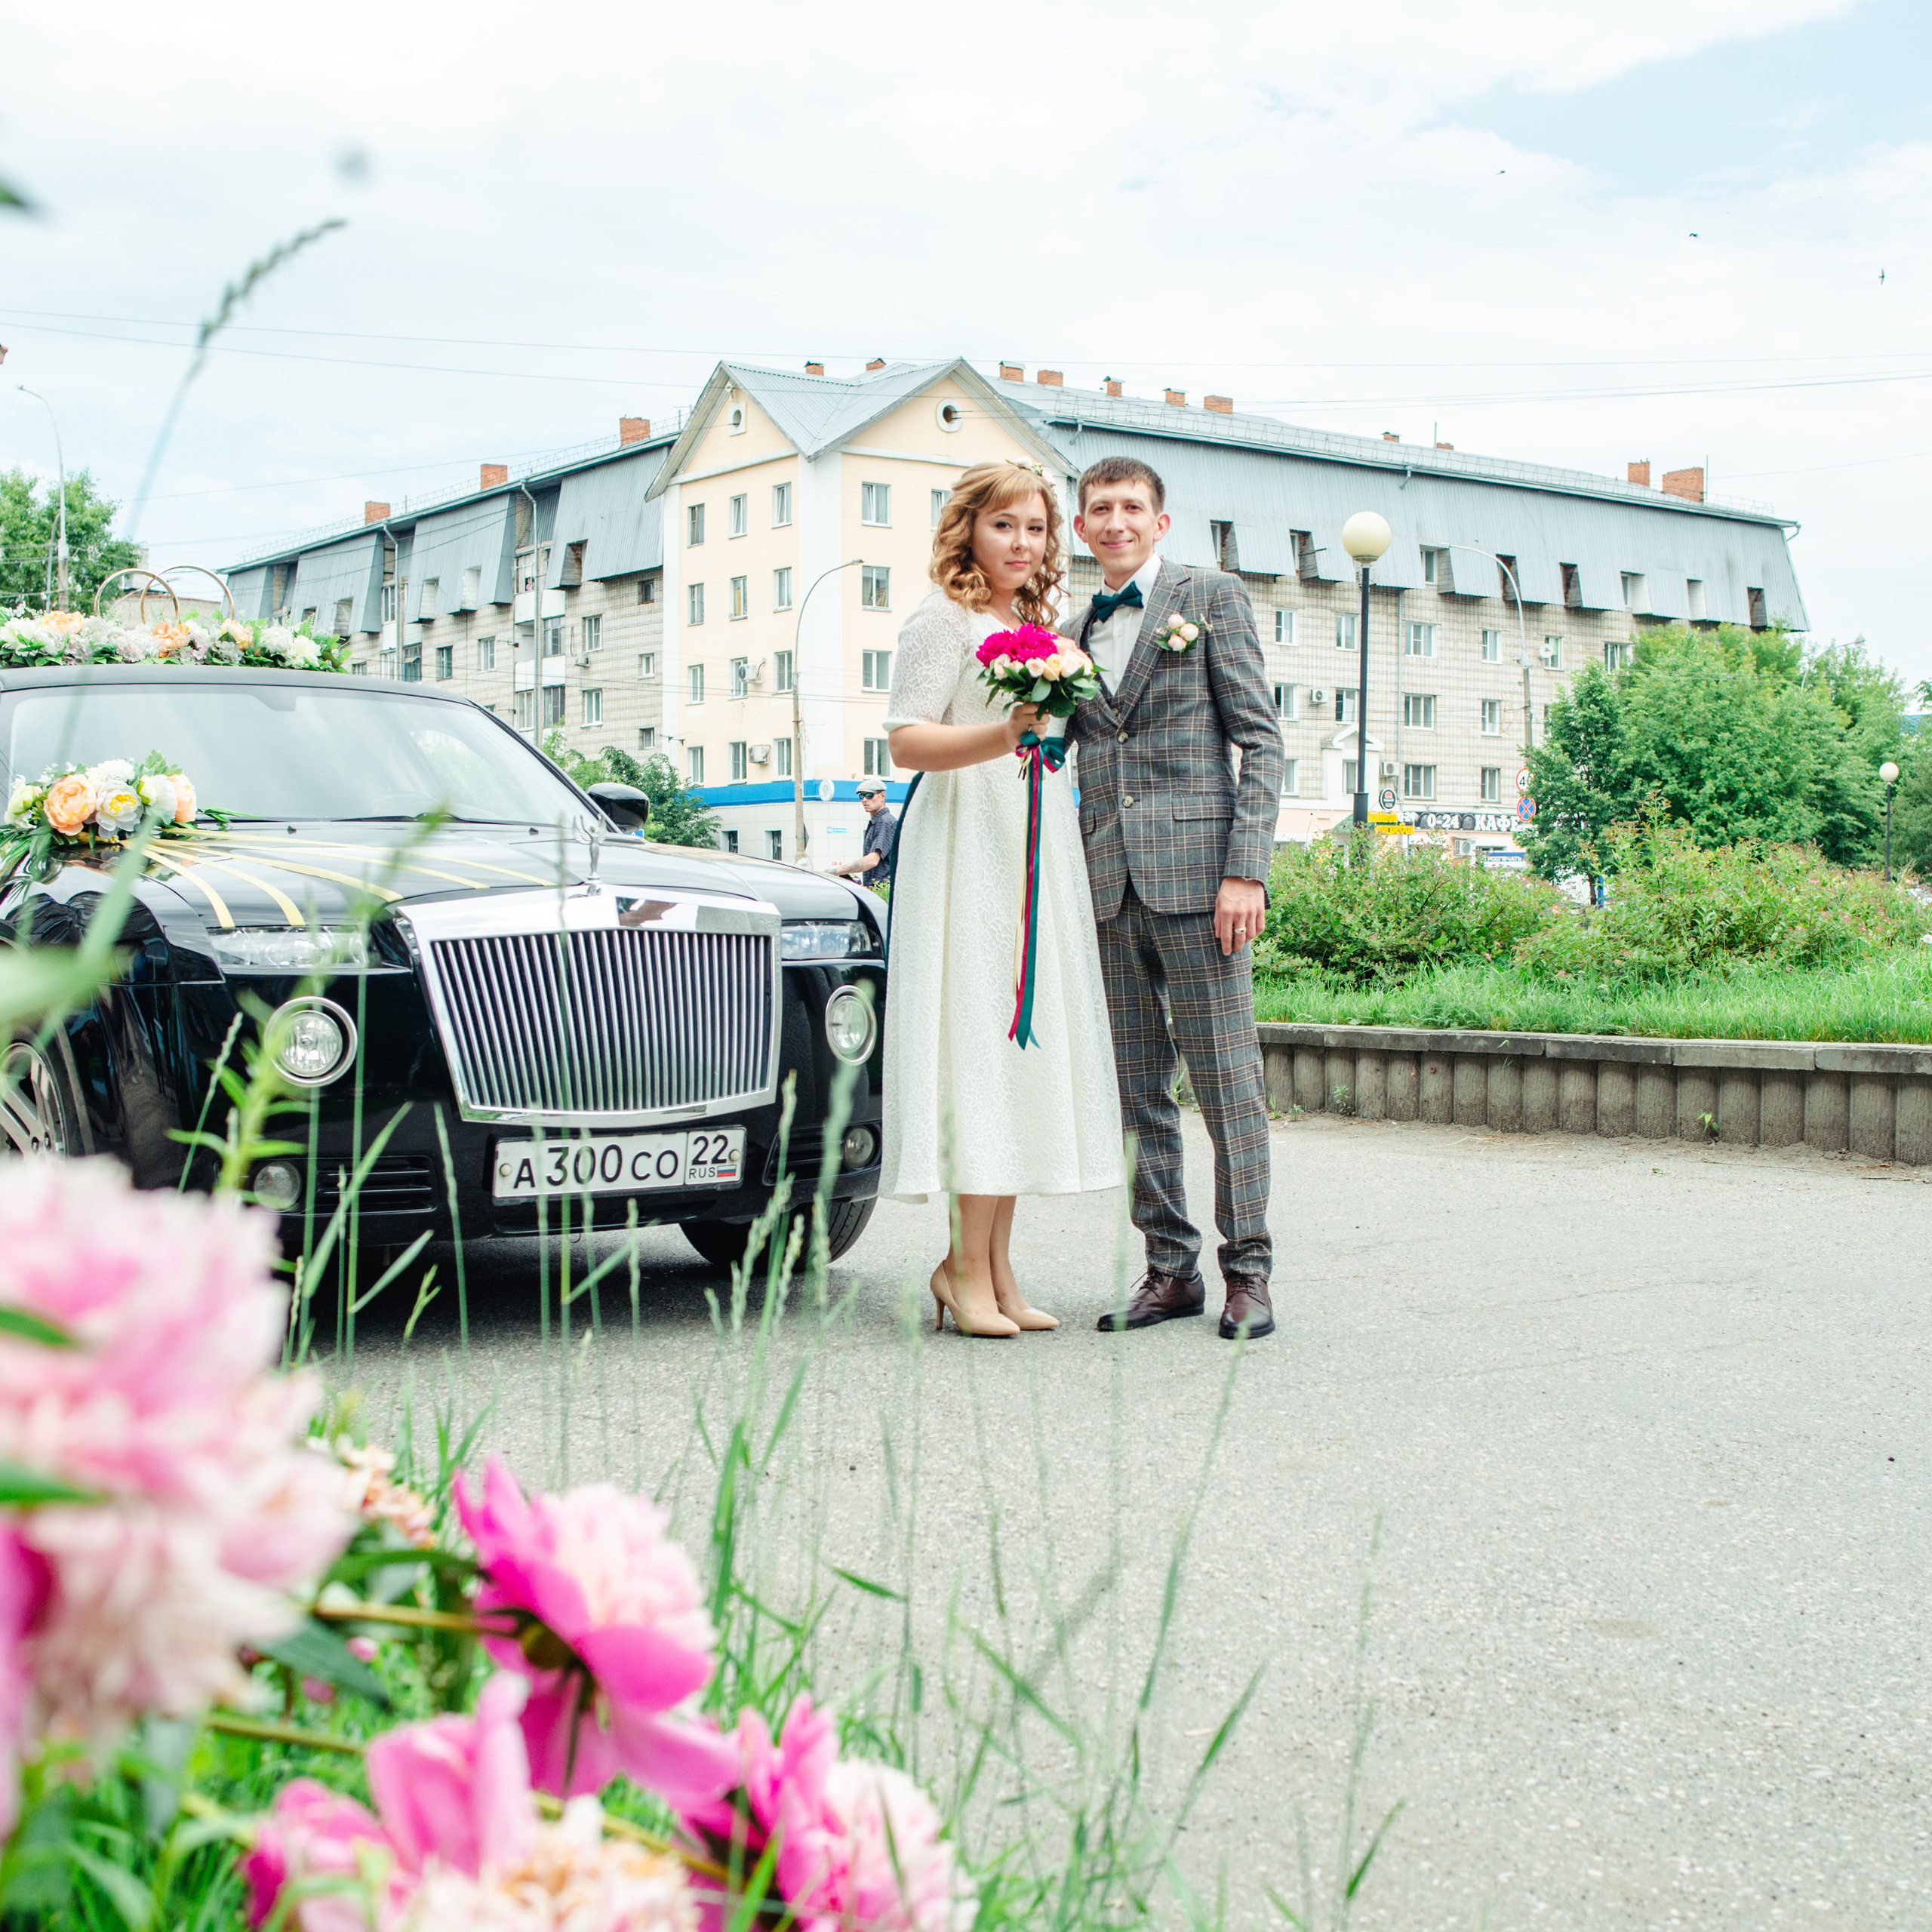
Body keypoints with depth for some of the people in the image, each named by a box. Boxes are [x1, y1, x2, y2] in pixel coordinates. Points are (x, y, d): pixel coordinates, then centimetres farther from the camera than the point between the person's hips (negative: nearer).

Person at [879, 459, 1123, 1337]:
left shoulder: (1038, 627, 21)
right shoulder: (944, 620, -3)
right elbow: (907, 742, -13)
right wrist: (1003, 736, -25)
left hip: (1036, 853, 8)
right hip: (967, 851, -8)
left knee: (1025, 1039, 4)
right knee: (980, 1038, -12)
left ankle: (994, 1266, 6)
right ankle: (968, 1263, -6)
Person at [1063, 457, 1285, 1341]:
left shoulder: (1212, 597, 4)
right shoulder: (1071, 634, 18)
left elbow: (1261, 742, -2)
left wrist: (1246, 870, -11)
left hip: (1194, 870, -5)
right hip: (1106, 883, 5)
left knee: (1226, 1077, -3)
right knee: (1137, 1091, 6)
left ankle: (1247, 1269, 6)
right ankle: (1170, 1266, 14)